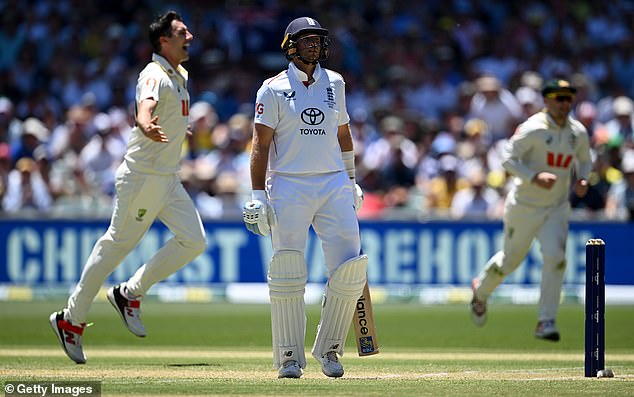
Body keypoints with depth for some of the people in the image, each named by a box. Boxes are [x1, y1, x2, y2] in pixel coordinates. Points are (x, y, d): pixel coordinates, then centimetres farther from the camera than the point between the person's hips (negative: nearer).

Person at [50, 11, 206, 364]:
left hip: (168, 180, 9)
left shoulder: (180, 76, 13)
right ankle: (72, 319, 5)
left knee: (194, 241, 0)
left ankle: (130, 294, 8)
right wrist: (147, 128, -58)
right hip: (143, 176, -9)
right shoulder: (155, 75, -17)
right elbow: (145, 107, -39)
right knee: (119, 243, -5)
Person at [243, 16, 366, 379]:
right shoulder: (274, 90, -1)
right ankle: (290, 357, 3)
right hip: (289, 187, -3)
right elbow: (261, 144, -4)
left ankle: (329, 348, 6)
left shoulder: (334, 84, 12)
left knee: (350, 266, -8)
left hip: (334, 185, 3)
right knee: (288, 272, -6)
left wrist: (351, 181, 21)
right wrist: (258, 196, -11)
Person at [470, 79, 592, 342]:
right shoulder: (533, 128, -17)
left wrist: (582, 179, -2)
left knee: (555, 257, -16)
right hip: (524, 206, -3)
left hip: (556, 208, 3)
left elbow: (584, 160, 19)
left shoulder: (578, 132, 1)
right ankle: (481, 290, 44)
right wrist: (535, 177, -31)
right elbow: (508, 159, -18)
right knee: (510, 260, 11)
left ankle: (546, 322, -11)